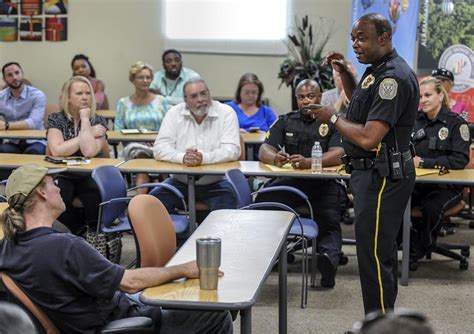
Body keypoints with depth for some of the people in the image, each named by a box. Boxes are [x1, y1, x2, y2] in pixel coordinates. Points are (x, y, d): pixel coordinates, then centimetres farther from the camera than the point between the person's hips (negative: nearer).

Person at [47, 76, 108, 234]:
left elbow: (89, 152, -19)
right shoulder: (56, 119, 3)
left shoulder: (98, 121, 1)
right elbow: (57, 151, -17)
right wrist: (87, 134, -12)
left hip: (89, 176, 0)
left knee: (97, 195, -31)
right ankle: (78, 232, -8)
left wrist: (85, 120, -11)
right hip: (62, 176, 0)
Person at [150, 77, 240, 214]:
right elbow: (160, 148, -5)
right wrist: (182, 157, -25)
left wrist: (204, 158, -29)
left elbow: (232, 149, -12)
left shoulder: (226, 113, -3)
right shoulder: (174, 113, 2)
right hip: (180, 181, 2)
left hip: (215, 182, -2)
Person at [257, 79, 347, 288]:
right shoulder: (285, 121, 17)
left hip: (324, 182, -3)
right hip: (290, 181, 3)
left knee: (329, 219, -32)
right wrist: (275, 157, -20)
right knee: (262, 201, -27)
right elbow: (264, 150, 7)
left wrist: (309, 162, -30)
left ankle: (329, 256, -51)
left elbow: (338, 154, -11)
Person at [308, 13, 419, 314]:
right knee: (382, 251, 18)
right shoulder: (378, 70, 11)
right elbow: (362, 105, 31)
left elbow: (368, 137, -26)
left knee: (373, 255, -8)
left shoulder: (393, 77, -20)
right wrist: (345, 74, 15)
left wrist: (333, 118, -10)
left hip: (382, 177, -11)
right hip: (373, 174, 11)